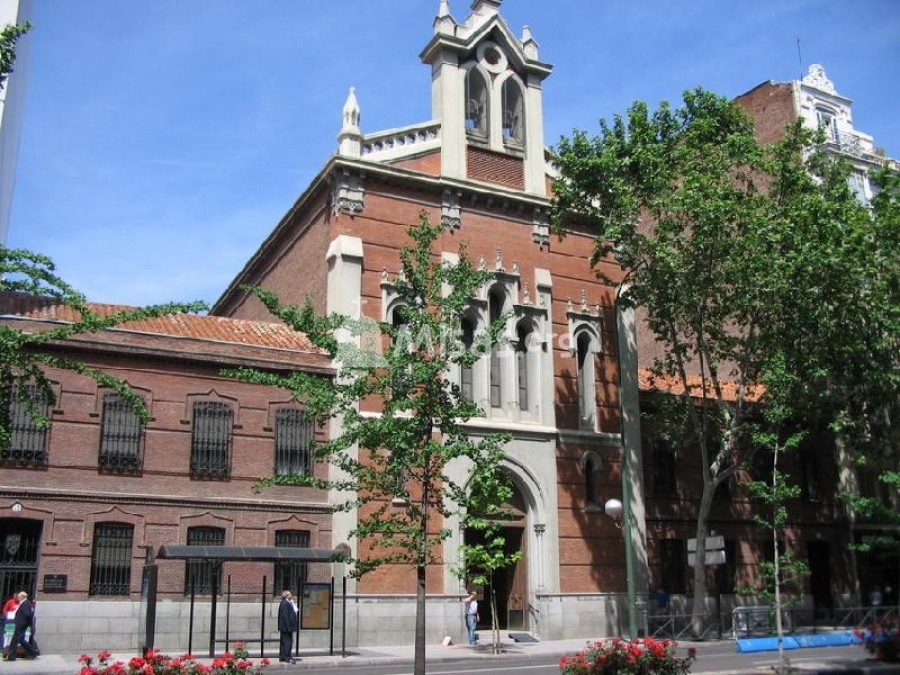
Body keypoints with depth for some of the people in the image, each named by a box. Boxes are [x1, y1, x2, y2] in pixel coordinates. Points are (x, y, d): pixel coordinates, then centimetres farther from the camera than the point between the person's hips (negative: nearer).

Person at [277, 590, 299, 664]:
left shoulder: (285, 603, 14)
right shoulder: (285, 604, -18)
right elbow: (285, 616, -22)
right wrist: (288, 627, -22)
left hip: (284, 627, 11)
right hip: (286, 627, -11)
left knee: (284, 642, 14)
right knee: (287, 642, -7)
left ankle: (282, 657, 20)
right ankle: (286, 658, -4)